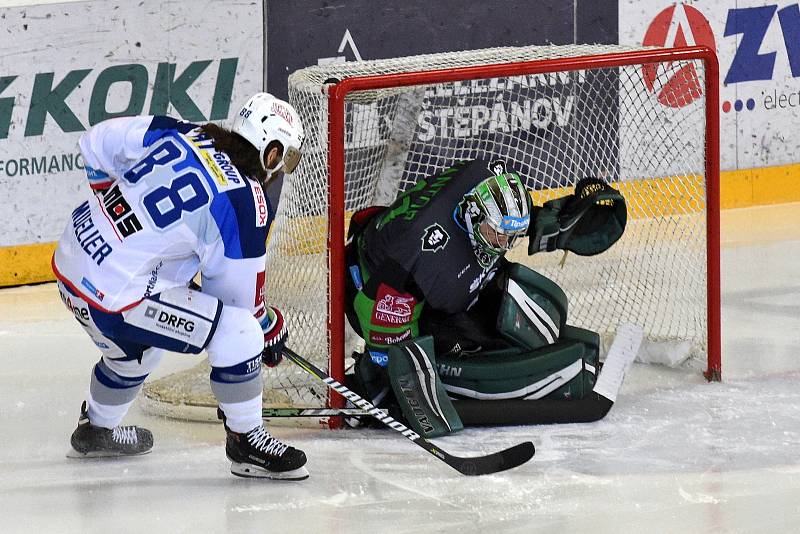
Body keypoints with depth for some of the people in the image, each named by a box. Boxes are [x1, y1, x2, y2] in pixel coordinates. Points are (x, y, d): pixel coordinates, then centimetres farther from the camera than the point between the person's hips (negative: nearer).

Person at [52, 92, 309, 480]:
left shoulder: (179, 136, 2)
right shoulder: (245, 204, -15)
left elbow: (97, 144, 12)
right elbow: (237, 295, -4)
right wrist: (270, 326, 16)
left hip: (71, 259, 8)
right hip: (114, 298, -8)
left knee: (136, 344, 36)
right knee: (237, 331, -7)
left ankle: (96, 428, 57)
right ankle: (246, 441, 6)